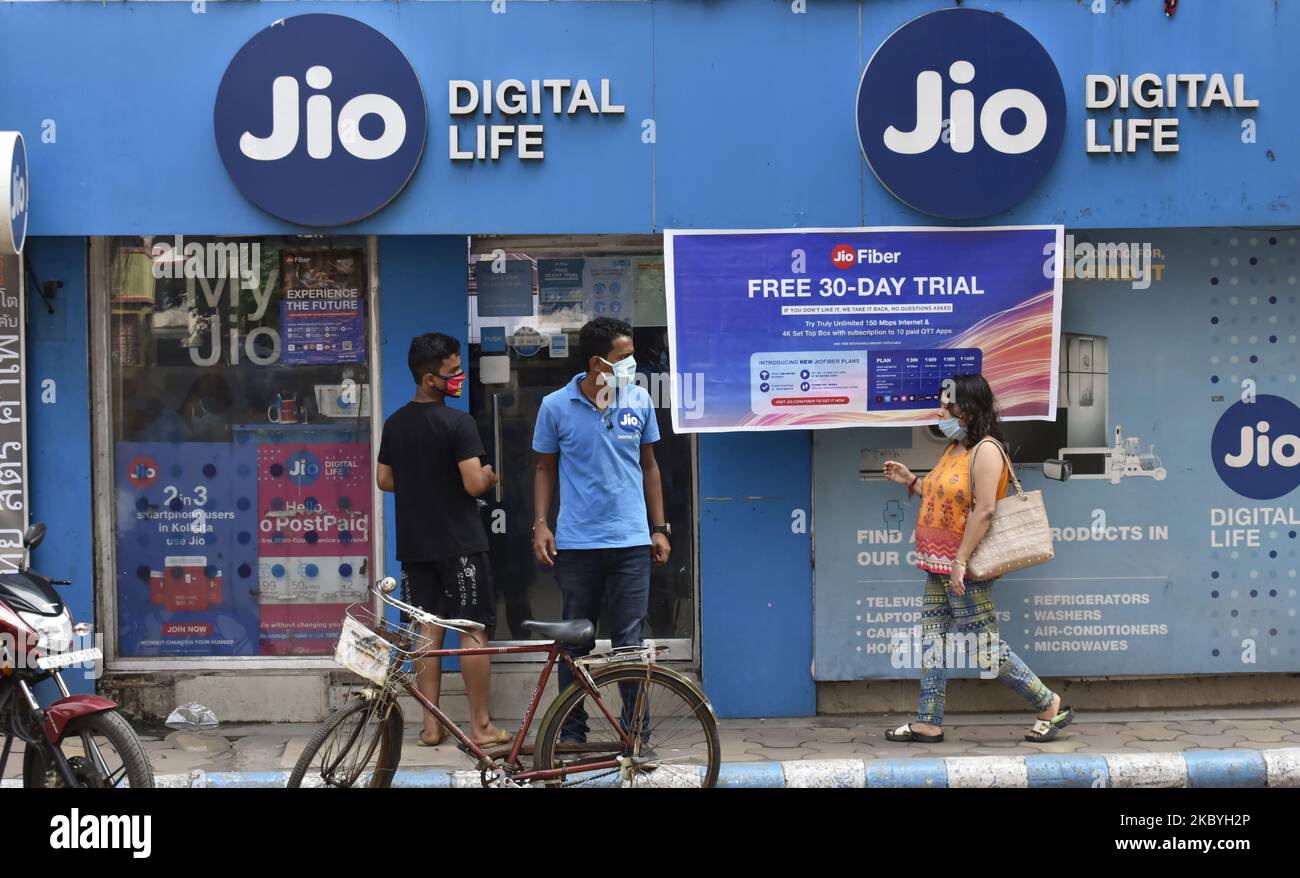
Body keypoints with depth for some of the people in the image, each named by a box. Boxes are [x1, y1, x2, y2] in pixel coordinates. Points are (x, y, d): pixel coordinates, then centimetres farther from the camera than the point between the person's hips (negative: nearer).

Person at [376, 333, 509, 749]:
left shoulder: (394, 423, 6)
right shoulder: (458, 423, -15)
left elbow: (384, 480, 12)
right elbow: (475, 484, -20)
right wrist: (491, 476, 2)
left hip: (414, 543, 6)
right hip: (459, 542, -6)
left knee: (428, 631, 9)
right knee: (474, 631, 1)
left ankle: (430, 726, 10)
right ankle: (481, 726, 4)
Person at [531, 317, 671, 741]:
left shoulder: (639, 400, 3)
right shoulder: (556, 407, -2)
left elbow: (648, 465, 12)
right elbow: (545, 468, 8)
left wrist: (659, 528, 9)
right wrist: (540, 525, -2)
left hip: (631, 542, 1)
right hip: (576, 543, -1)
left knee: (629, 641, 1)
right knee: (575, 640, 7)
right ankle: (572, 731, 17)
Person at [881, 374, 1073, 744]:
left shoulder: (986, 450, -15)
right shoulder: (954, 449, 15)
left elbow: (983, 511, -22)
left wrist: (961, 560, -25)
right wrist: (909, 480, 17)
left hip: (965, 568, -10)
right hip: (940, 566, 10)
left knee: (984, 645, -5)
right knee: (933, 640, 9)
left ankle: (1050, 706, 7)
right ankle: (928, 723, 14)